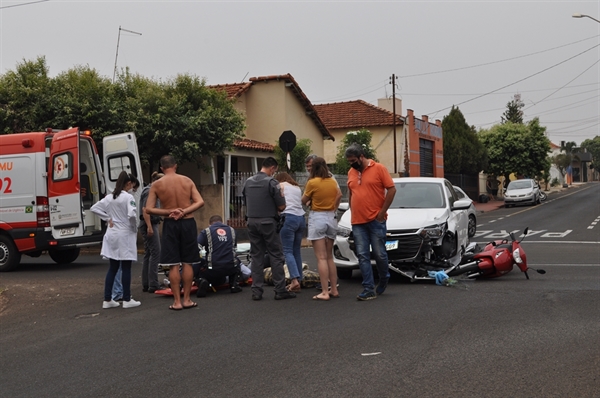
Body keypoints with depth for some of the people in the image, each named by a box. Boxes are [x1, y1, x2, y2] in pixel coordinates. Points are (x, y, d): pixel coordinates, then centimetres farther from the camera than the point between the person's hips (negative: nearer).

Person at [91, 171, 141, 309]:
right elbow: (132, 214, -25)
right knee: (126, 268, 1)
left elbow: (94, 208, 10)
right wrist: (134, 226, -7)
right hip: (125, 235, -6)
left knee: (113, 268, 11)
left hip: (112, 235, 6)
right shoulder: (128, 197, -13)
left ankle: (107, 300, 12)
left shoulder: (109, 197, 7)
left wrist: (108, 219, 7)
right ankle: (127, 300, 7)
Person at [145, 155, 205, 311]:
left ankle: (177, 301, 5)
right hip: (188, 223, 2)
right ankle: (187, 299, 13)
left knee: (173, 265, 3)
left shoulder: (156, 185, -2)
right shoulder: (187, 181, 2)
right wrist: (184, 212, -10)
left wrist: (169, 212, -7)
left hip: (170, 225, -1)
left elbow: (148, 209, -7)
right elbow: (200, 202, -5)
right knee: (187, 263, 9)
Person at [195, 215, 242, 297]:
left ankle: (202, 281, -7)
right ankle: (233, 284, 20)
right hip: (230, 268, 3)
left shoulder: (206, 231, 4)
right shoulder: (231, 230, 15)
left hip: (212, 269, -3)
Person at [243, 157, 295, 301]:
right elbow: (281, 207, -11)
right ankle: (280, 290, 1)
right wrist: (281, 196, 10)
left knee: (256, 257, 9)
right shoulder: (271, 182, -11)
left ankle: (256, 291, 8)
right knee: (276, 256, 1)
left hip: (252, 222, 6)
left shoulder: (248, 182, 8)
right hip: (268, 222, -5)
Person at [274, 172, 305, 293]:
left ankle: (295, 279, -20)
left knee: (287, 251, -7)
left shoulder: (281, 185, 9)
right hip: (301, 218, 6)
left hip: (289, 218, -6)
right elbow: (301, 202, 12)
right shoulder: (297, 188, 25)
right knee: (297, 250, 9)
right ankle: (298, 280, 7)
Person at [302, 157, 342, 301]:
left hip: (317, 218, -5)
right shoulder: (333, 182, 5)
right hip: (331, 218, 5)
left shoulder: (312, 182, -9)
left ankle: (325, 292, -10)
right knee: (329, 257, 14)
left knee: (321, 258, -7)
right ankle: (334, 290, 13)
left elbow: (304, 201, 0)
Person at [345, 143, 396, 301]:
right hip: (357, 222, 5)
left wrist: (382, 212, -9)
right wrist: (353, 211, 9)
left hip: (376, 221, -4)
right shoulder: (351, 172, 11)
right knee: (363, 256, 1)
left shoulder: (379, 168, -5)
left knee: (379, 253, 3)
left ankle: (384, 279, 29)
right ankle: (369, 289, 4)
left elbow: (391, 189, -6)